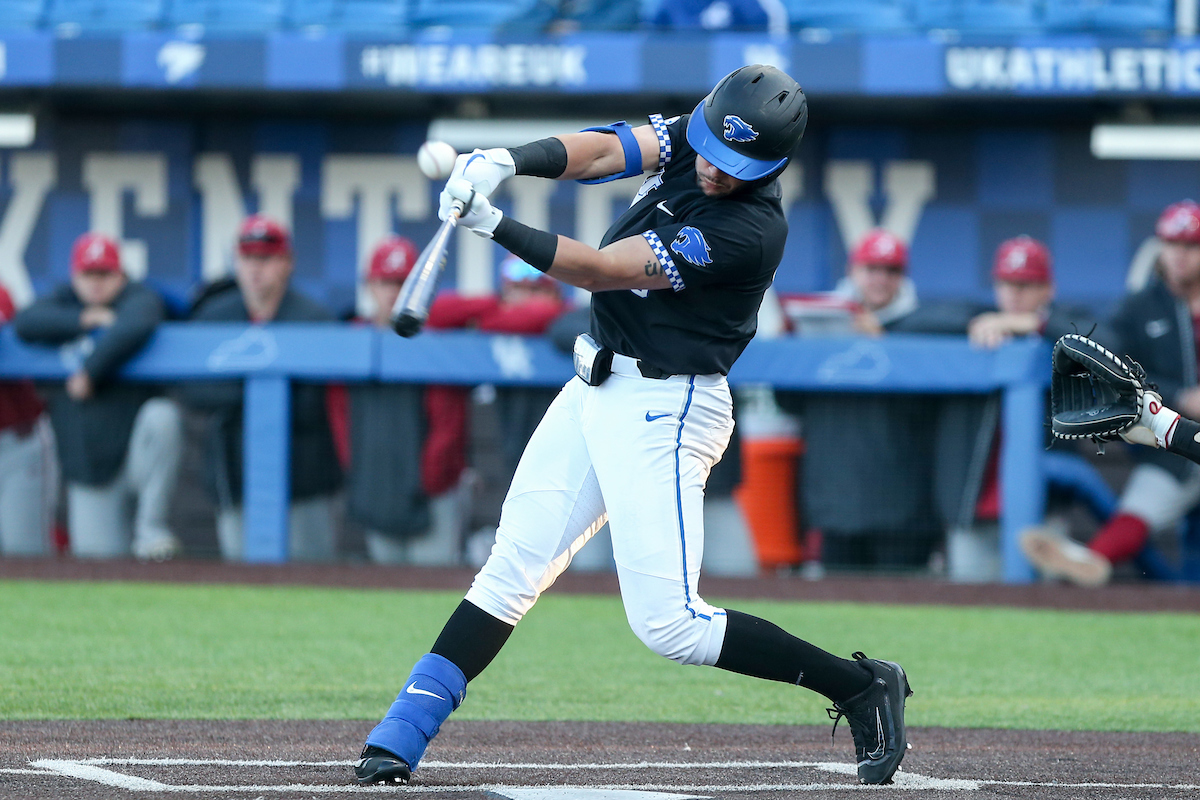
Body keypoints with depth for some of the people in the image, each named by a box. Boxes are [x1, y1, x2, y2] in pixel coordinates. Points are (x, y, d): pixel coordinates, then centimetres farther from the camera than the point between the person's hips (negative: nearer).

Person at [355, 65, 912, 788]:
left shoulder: (751, 232, -24)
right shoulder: (691, 139, -1)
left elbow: (596, 269, -24)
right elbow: (603, 151, -13)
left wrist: (490, 223, -26)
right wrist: (508, 162, -32)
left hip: (664, 411, -8)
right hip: (597, 391, 8)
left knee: (669, 624, -12)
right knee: (511, 569, 5)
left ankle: (861, 685, 0)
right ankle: (400, 740, 5)